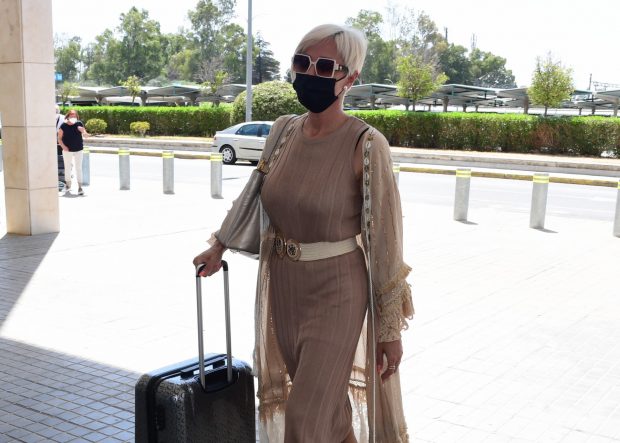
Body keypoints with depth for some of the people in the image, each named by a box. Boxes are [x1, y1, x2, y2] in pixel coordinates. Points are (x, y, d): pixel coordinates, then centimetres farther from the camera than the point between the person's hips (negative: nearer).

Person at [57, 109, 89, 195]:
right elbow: (59, 138, -2)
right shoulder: (63, 126, -7)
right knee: (67, 168, 12)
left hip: (78, 149, 0)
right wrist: (63, 146, -17)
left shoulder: (79, 124, -3)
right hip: (67, 150, 0)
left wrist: (84, 132, -29)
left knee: (78, 168, 1)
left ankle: (80, 187, 4)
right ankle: (68, 185, 28)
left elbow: (86, 134, -5)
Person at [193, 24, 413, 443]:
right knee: (328, 407, 20)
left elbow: (384, 238, -14)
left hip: (336, 293, -5)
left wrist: (391, 328, -11)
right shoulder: (284, 131, 0)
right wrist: (220, 245, 16)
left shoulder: (365, 144, -17)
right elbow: (257, 194, 18)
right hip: (281, 287, 5)